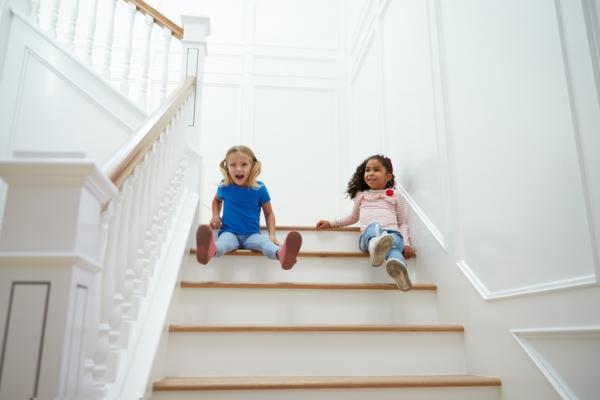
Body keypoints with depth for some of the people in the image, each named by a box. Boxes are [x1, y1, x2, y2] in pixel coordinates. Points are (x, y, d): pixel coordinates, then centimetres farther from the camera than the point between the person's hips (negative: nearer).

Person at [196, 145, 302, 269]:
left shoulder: (259, 188, -4)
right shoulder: (224, 187, -1)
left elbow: (269, 213, 5)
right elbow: (217, 200, 24)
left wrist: (272, 235, -8)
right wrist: (215, 216, 5)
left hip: (252, 235, 0)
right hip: (229, 233, 0)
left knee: (265, 241, -35)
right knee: (223, 241, -37)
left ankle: (281, 254, -68)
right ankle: (210, 250, -72)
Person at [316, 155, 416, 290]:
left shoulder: (396, 195, 21)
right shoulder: (361, 195, 27)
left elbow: (403, 223, 17)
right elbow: (354, 217, 42)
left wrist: (406, 243, 0)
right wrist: (331, 223, 36)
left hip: (392, 233, 0)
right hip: (368, 236, 0)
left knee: (394, 242, -39)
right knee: (374, 228, -39)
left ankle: (397, 267, -72)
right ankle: (376, 246, -74)